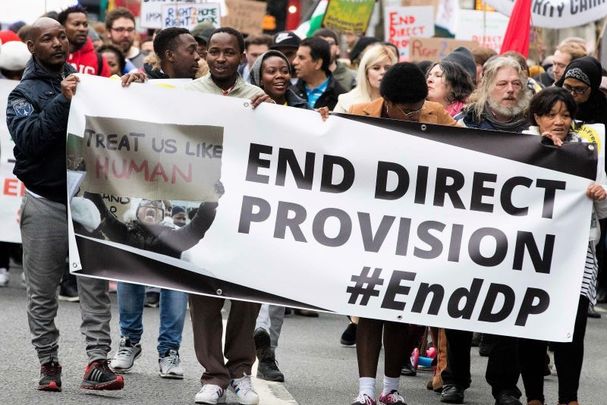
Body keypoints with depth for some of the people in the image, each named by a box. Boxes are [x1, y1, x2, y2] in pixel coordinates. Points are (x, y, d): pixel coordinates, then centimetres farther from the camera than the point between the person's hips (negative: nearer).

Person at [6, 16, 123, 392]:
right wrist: (62, 101, -24)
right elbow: (27, 138, -17)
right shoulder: (24, 93, 0)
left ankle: (98, 361, -8)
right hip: (45, 203, -2)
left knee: (95, 284, -5)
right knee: (42, 291, 3)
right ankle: (48, 362, 12)